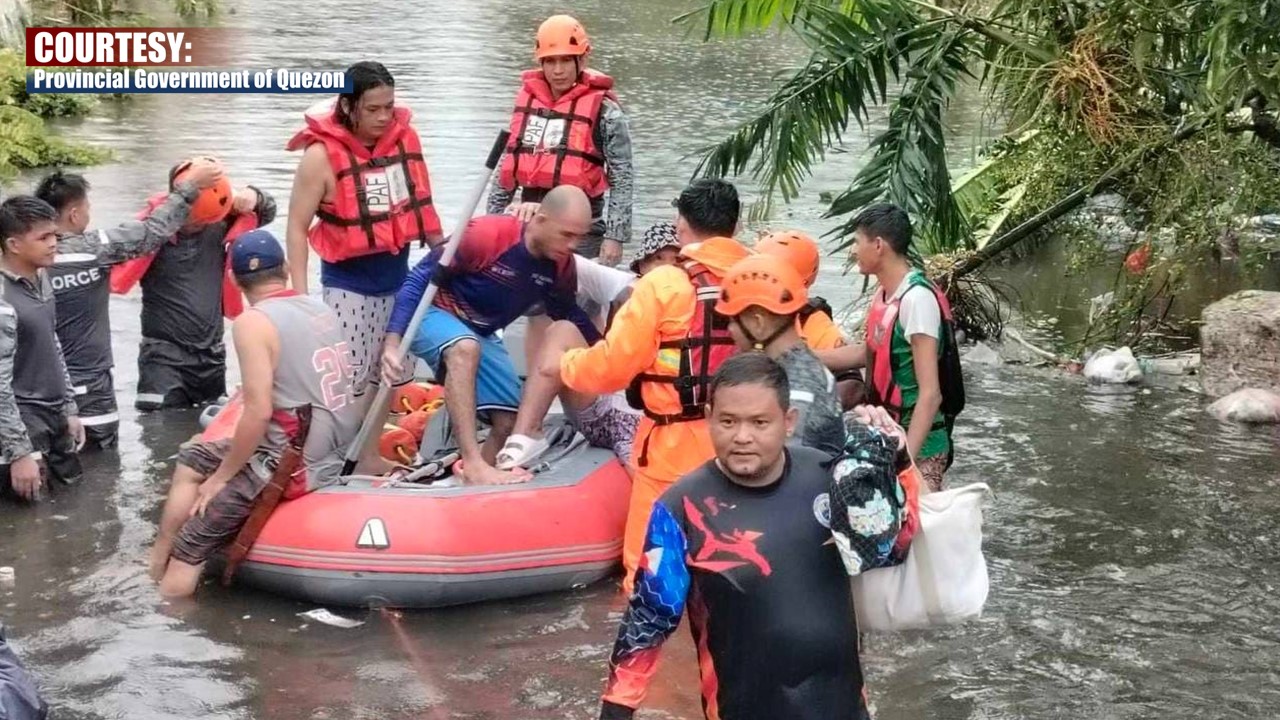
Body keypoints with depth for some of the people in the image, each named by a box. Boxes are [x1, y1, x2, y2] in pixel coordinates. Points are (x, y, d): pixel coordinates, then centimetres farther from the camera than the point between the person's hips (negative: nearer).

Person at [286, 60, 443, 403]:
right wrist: (300, 296, -15)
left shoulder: (404, 138, -2)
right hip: (348, 285, -5)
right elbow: (297, 228, -11)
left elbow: (420, 205, 12)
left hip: (397, 280, 6)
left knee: (394, 378, 14)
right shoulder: (322, 155, -16)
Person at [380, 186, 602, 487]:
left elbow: (569, 316, 12)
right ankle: (472, 464, -42)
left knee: (510, 424, 0)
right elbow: (420, 279, -24)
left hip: (482, 335, 7)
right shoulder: (486, 235, -30)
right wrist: (393, 341, -31)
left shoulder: (561, 264, -9)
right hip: (433, 315, -7)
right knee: (465, 347, -39)